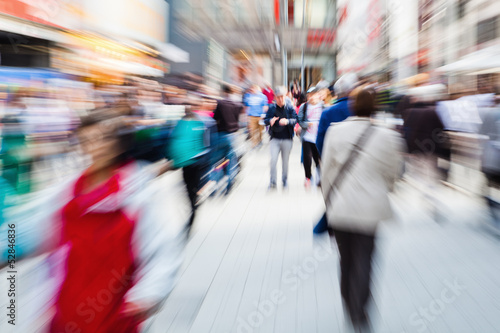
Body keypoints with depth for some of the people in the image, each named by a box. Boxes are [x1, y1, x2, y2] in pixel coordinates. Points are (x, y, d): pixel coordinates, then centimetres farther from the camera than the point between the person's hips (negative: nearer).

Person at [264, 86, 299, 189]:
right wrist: (270, 121, -19)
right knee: (273, 160, -10)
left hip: (287, 139, 0)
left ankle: (285, 180, 29)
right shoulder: (272, 108, 4)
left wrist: (287, 121, -25)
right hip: (275, 138, 0)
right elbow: (265, 120, 5)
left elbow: (296, 119, -5)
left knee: (285, 161, 11)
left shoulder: (290, 108, 1)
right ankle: (273, 181, 3)